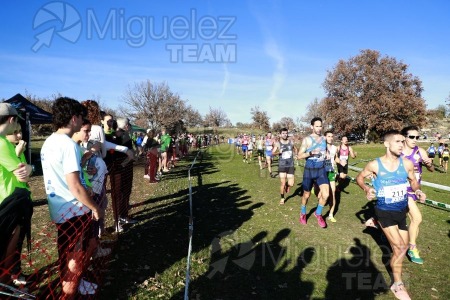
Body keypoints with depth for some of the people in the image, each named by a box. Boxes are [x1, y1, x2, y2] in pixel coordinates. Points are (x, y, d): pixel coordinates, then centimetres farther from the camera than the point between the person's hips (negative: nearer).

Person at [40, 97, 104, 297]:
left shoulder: (49, 142, 7)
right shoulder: (68, 144, -23)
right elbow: (75, 187, -26)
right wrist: (95, 208, -14)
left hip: (59, 209, 9)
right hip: (73, 212, -9)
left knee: (68, 256, 28)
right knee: (74, 259, 9)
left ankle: (72, 284, 47)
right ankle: (68, 294, 25)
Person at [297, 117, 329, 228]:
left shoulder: (324, 138, 3)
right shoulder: (307, 140, -11)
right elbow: (299, 156, -12)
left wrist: (326, 154, 0)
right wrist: (311, 153, -27)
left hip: (321, 170, 3)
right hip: (309, 170, -3)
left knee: (326, 194, -12)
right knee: (306, 195, 11)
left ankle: (318, 213, 15)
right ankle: (303, 213, 38)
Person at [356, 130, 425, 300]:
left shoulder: (407, 163, -8)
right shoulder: (375, 165, -16)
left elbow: (413, 180, 10)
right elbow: (359, 178, -1)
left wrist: (417, 190, -11)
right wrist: (366, 189, -19)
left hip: (402, 211, 5)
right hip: (384, 212, -5)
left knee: (400, 247, 14)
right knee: (400, 248, -8)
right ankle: (397, 285, 14)